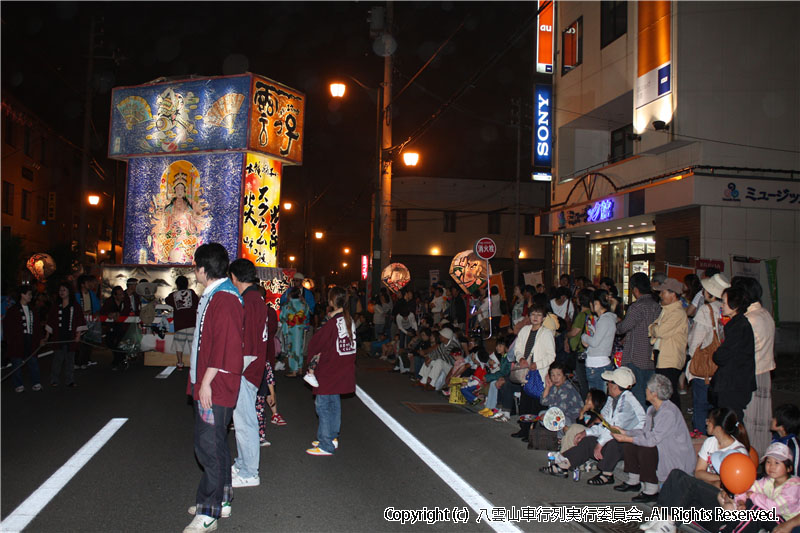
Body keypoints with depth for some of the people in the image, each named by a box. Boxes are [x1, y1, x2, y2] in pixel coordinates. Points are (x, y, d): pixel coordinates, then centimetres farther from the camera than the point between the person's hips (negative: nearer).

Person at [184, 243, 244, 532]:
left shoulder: (224, 299, -18)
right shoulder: (212, 296, 15)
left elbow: (224, 346, -24)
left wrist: (206, 382, -22)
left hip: (215, 388, -11)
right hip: (207, 385, 11)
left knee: (210, 446, -4)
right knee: (214, 443, 17)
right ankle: (221, 500, 30)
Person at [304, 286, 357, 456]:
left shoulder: (333, 323, -18)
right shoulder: (349, 320, 5)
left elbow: (315, 343, -11)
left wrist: (313, 356, 8)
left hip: (329, 371, -8)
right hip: (344, 370, 9)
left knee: (323, 404, -2)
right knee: (334, 403, 19)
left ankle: (326, 445, 1)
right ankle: (332, 437, 29)